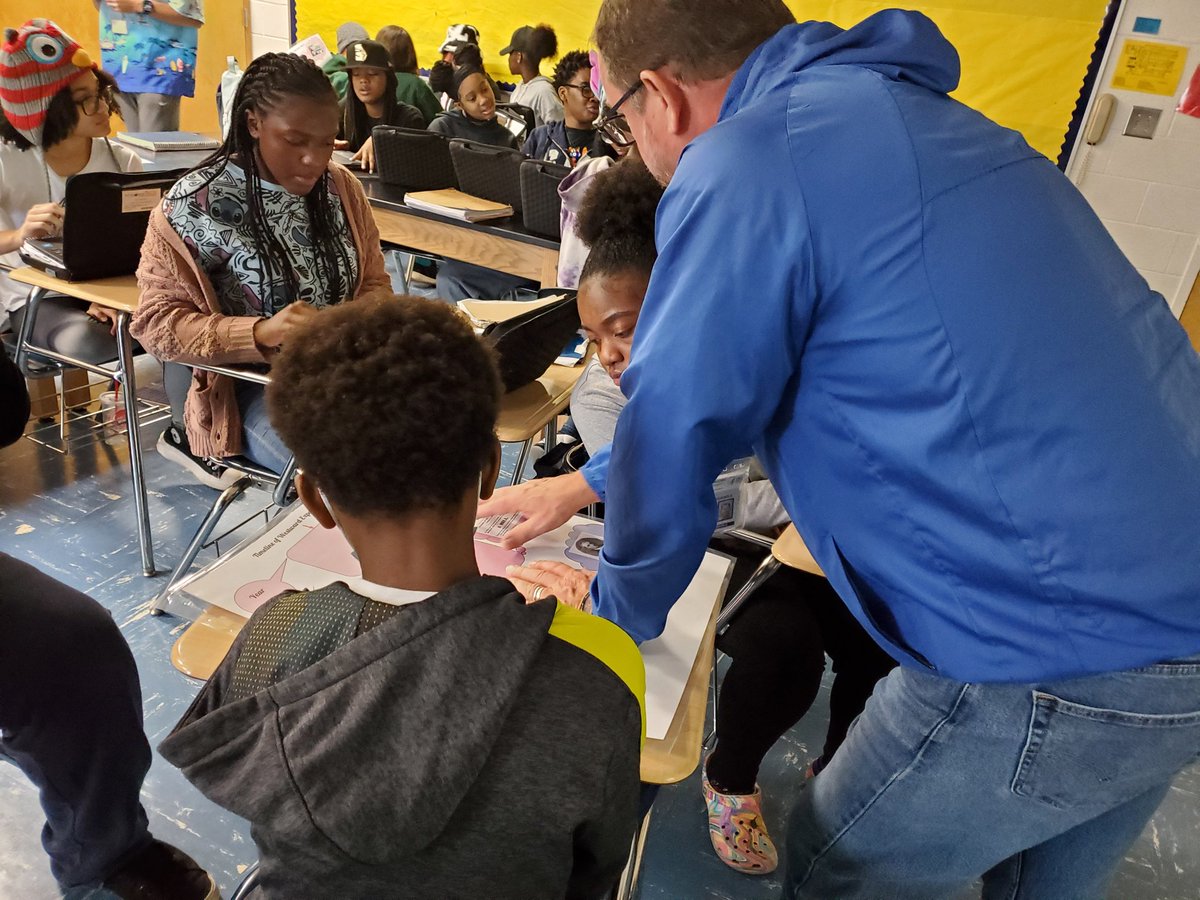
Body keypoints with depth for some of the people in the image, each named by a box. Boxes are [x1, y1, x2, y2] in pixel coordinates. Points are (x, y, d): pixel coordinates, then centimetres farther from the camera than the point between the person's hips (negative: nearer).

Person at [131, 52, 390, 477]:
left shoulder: (341, 186, 6)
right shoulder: (195, 204, -8)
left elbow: (374, 283, 14)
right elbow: (158, 322, -9)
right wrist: (260, 333, -26)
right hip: (250, 382, -5)